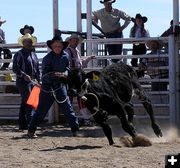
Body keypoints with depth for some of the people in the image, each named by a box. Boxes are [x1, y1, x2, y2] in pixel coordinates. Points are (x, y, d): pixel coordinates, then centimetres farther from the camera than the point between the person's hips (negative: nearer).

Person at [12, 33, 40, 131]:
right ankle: (30, 122, -16)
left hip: (32, 81, 7)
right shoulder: (19, 54, -5)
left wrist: (38, 80, 14)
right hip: (23, 82, -7)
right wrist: (24, 75, -24)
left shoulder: (34, 54, 17)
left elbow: (37, 69, 21)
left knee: (24, 103, 11)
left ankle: (22, 124, 15)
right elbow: (15, 68, -13)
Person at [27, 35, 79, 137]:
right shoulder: (47, 58, -11)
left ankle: (75, 130, 8)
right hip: (47, 88, -3)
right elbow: (45, 74, -18)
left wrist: (65, 73, -9)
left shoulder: (65, 56, 2)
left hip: (60, 86, 3)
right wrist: (55, 74, -36)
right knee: (41, 111, 3)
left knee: (68, 109, 1)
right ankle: (31, 131, 15)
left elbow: (67, 69, 14)